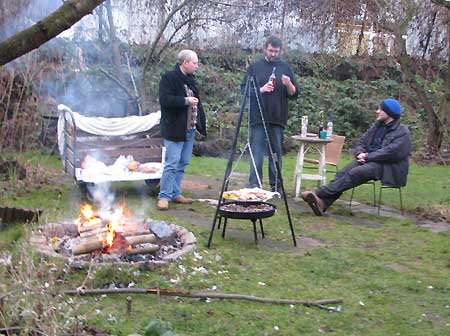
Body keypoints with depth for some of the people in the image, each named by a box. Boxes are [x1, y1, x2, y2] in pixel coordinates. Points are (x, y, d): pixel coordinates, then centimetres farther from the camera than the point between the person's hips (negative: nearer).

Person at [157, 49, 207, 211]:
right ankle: (164, 196, -1)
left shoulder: (190, 79, 16)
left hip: (190, 129, 8)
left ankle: (175, 194, 22)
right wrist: (185, 100, -21)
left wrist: (201, 122, 12)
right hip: (175, 129, -8)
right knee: (172, 164, -8)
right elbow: (164, 100, -20)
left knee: (183, 164, 13)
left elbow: (196, 102, 23)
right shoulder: (169, 78, -9)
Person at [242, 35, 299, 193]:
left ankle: (276, 186, 12)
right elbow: (244, 89, 4)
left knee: (277, 153, 6)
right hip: (258, 118, -2)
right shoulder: (255, 67, 8)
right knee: (257, 153, -3)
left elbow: (294, 94, 10)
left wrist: (288, 84, -11)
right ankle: (254, 185, 0)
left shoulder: (285, 68, 12)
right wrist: (260, 90, -13)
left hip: (278, 119, 2)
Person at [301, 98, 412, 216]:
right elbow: (362, 142, 20)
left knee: (355, 173, -31)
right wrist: (360, 153, -3)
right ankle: (323, 202, -39)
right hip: (370, 161, 7)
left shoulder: (402, 132, -4)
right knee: (343, 172, -22)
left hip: (388, 167, -7)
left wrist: (368, 156, -17)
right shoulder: (377, 126, 21)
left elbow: (391, 152, -17)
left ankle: (319, 193, -36)